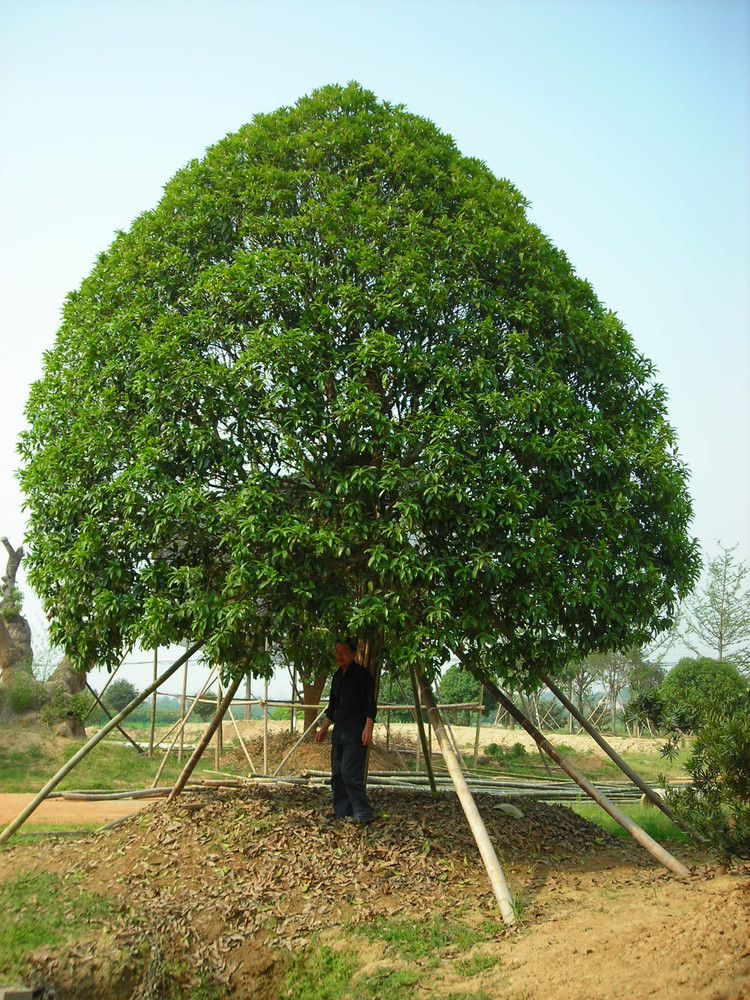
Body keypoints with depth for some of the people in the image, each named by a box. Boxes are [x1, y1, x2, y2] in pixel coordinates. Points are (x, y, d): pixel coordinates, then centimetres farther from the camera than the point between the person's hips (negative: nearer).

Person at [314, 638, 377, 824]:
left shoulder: (361, 674, -6)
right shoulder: (337, 676, 16)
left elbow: (370, 704, -11)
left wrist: (368, 728, -19)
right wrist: (324, 728, 22)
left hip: (356, 732, -8)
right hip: (339, 731, 8)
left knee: (350, 772, -14)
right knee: (337, 773, 8)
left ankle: (363, 814, -8)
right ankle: (342, 811, 16)